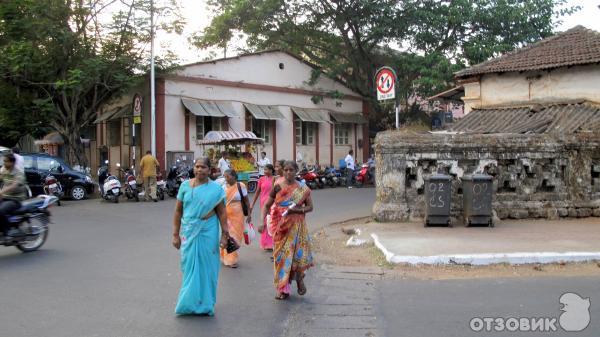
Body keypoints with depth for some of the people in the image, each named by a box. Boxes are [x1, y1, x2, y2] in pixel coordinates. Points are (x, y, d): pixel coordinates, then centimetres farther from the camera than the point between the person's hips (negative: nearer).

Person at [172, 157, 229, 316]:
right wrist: (176, 234, 4)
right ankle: (189, 302, 22)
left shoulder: (215, 189, -2)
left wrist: (224, 234, -5)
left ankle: (205, 304, 19)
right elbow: (178, 211, 6)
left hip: (208, 232, -1)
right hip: (188, 232, 2)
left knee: (206, 267, 5)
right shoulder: (185, 186, 3)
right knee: (189, 266, 8)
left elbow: (222, 213, 0)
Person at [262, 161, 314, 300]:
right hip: (281, 225, 0)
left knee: (298, 253, -2)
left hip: (296, 226, 0)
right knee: (281, 255, 1)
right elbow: (267, 205, 2)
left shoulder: (303, 189, 1)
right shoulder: (277, 186, -1)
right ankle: (283, 289, 10)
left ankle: (299, 279, 29)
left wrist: (297, 209, -13)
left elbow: (310, 207, 5)